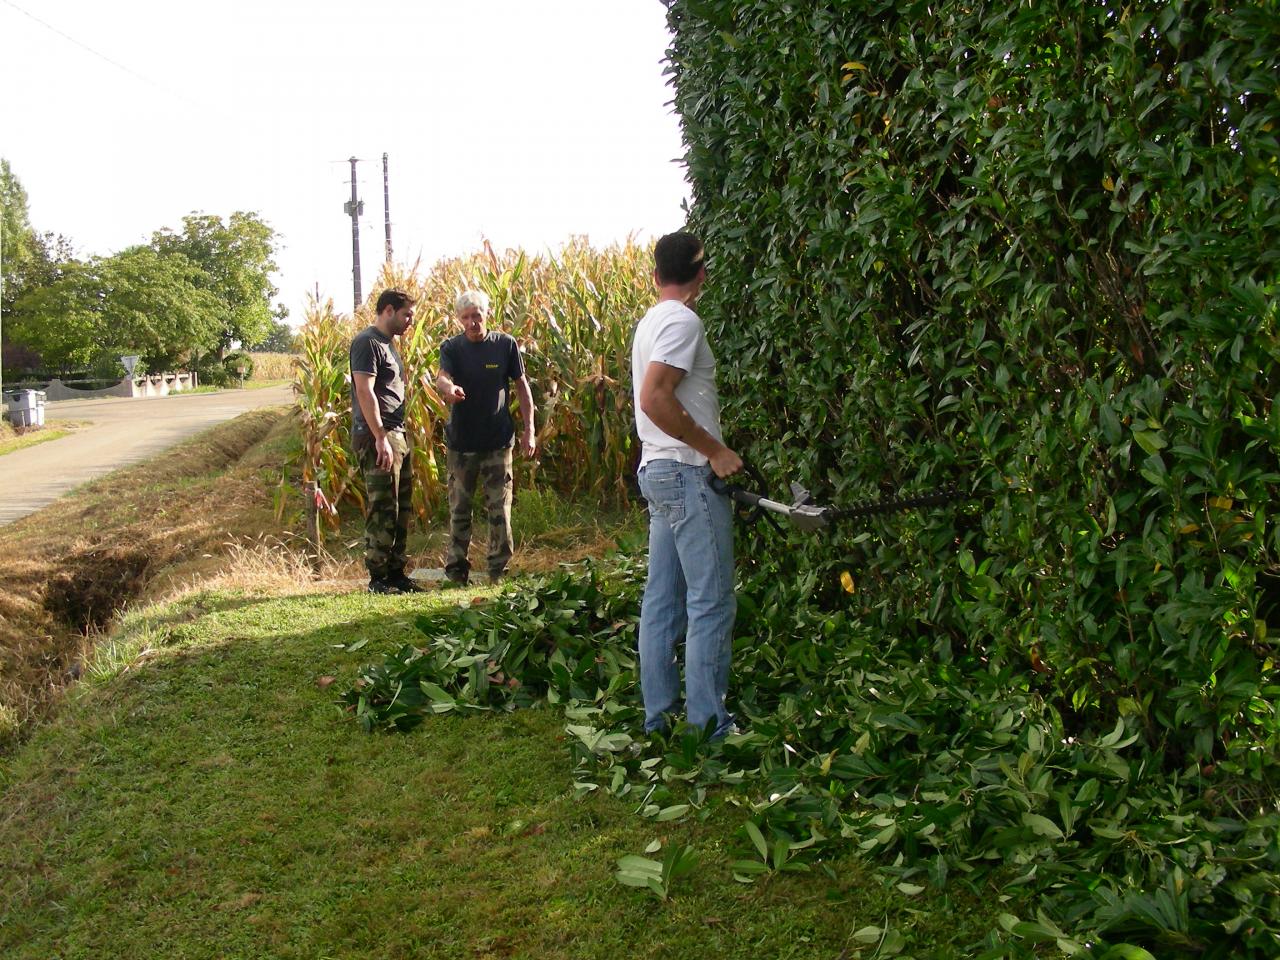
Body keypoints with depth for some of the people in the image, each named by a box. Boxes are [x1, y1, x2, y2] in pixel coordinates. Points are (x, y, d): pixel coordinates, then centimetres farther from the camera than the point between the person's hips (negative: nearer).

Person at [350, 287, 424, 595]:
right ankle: (377, 578, -1)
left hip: (396, 435, 10)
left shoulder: (387, 344, 20)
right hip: (377, 437, -10)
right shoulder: (367, 342, -10)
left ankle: (395, 573, 19)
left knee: (401, 509, 12)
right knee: (382, 510, -7)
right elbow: (365, 391, -19)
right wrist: (381, 438, -23)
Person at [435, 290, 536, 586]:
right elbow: (442, 376, -20)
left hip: (498, 441, 0)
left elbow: (522, 386, 5)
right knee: (459, 508, 9)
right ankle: (456, 569, 20)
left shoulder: (505, 344, -1)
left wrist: (529, 430, 0)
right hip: (461, 441, 1)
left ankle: (499, 570, 13)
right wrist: (448, 388, -45)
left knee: (500, 509, 2)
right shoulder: (451, 348, -1)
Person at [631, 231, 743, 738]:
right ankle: (707, 725, 0)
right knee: (712, 603, -5)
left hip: (657, 470, 10)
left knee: (663, 601, 12)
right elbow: (655, 398, -23)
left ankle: (659, 716, 18)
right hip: (689, 473, -10)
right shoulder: (683, 321, -12)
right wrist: (715, 450, -17)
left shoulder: (650, 321, 16)